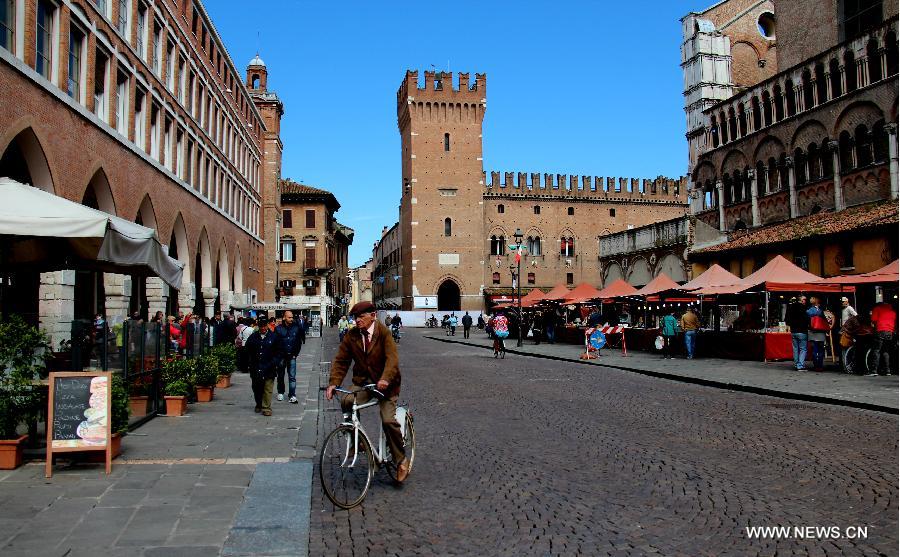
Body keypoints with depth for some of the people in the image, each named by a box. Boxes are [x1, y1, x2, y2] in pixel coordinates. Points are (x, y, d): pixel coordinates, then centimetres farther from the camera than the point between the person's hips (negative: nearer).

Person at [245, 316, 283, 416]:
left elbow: (279, 353, 5)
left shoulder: (274, 337, 2)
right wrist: (251, 363, 3)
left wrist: (273, 363, -6)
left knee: (268, 389, -5)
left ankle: (266, 408, 3)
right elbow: (248, 352, 14)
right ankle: (258, 405, 31)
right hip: (255, 369, 3)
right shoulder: (253, 337, 9)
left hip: (268, 369, -3)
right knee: (256, 388, 12)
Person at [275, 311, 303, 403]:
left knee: (292, 377, -4)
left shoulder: (296, 328, 1)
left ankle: (292, 395, -3)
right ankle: (280, 393, 29)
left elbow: (298, 342, 7)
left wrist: (296, 353, 2)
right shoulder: (278, 329, -5)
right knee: (281, 376, 13)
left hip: (292, 356, 1)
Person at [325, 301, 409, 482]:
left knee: (389, 420, -15)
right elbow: (340, 360, -2)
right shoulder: (351, 336, -1)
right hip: (363, 382, 3)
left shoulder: (384, 333, -12)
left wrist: (385, 379, -41)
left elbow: (392, 358, -23)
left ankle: (401, 460, 7)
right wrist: (333, 383, -18)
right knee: (346, 401, -26)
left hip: (385, 383, -3)